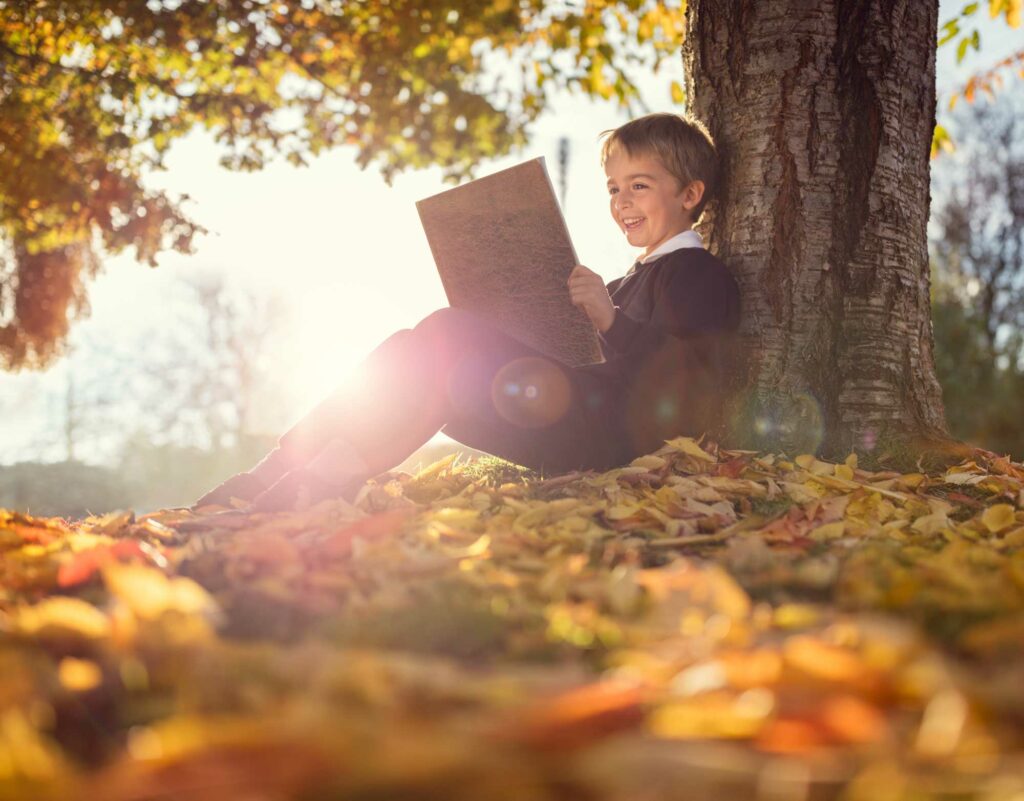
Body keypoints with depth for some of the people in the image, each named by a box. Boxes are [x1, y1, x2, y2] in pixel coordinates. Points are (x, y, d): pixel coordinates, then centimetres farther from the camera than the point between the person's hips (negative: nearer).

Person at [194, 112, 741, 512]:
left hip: (617, 431, -9)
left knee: (448, 335, -24)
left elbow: (692, 378, -15)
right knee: (414, 356, -3)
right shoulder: (637, 279, 31)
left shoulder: (696, 274, 2)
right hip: (582, 432, 9)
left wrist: (611, 321, -21)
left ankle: (332, 480, -30)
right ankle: (278, 472, -16)